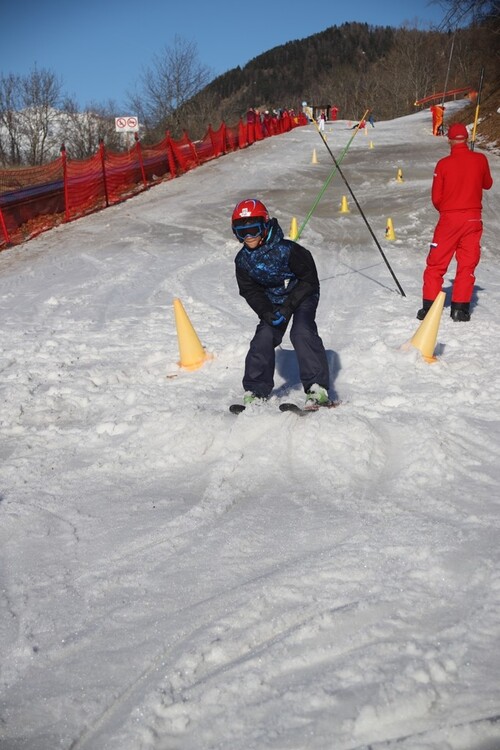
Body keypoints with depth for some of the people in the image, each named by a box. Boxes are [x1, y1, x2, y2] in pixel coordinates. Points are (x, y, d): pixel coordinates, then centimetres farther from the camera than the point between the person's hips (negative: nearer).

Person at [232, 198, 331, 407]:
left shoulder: (286, 250, -27)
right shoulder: (243, 260, -10)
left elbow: (309, 280, -20)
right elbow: (250, 291, -2)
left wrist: (288, 307, -24)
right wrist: (266, 312, -20)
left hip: (303, 295, -4)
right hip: (272, 301, 5)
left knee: (302, 332, -26)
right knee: (264, 337, -12)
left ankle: (317, 388, -22)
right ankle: (255, 391, 0)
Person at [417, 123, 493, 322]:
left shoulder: (444, 164, -8)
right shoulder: (480, 159, -3)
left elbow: (436, 198, -3)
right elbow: (487, 184, 14)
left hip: (448, 219, -2)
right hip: (473, 219, 2)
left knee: (435, 265, 6)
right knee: (467, 265, 8)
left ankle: (429, 307, 3)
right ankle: (460, 308, 6)